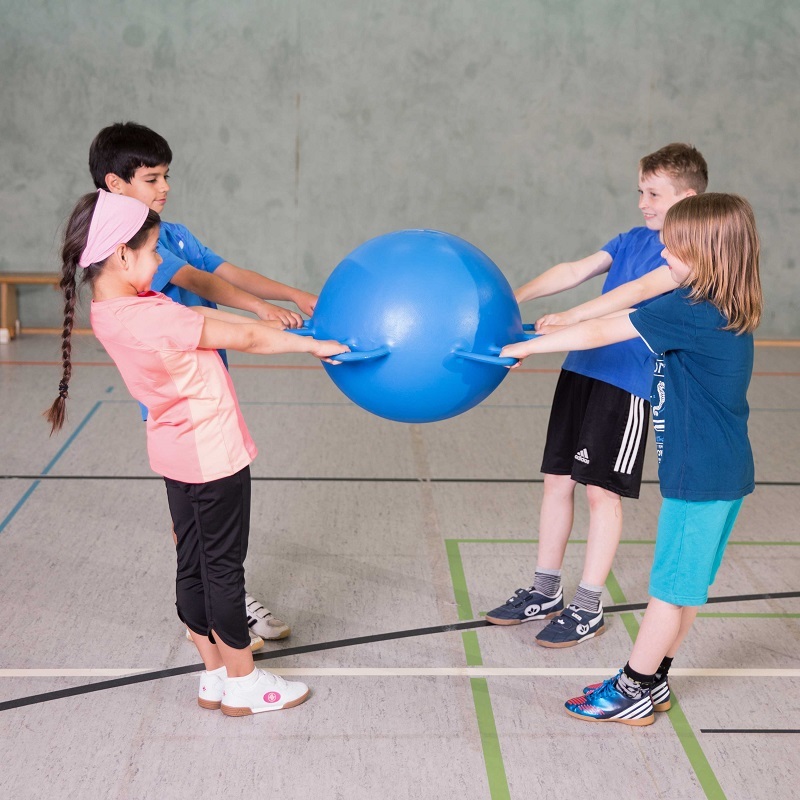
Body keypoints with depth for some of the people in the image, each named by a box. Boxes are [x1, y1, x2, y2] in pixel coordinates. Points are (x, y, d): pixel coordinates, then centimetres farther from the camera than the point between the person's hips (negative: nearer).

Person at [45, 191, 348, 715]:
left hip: (180, 453, 9)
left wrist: (265, 318, 2)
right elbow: (244, 340, -21)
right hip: (213, 454, -9)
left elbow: (200, 314, 6)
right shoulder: (145, 317, -29)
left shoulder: (117, 307, -1)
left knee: (195, 565, 15)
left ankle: (216, 677, 28)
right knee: (224, 568, 4)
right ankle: (243, 685, 18)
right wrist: (313, 345, -10)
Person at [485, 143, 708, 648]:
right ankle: (546, 593, 23)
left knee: (602, 491, -2)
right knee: (558, 480, 10)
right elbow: (575, 272, 8)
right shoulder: (633, 240, 15)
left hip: (628, 382, -7)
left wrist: (573, 317, -31)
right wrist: (513, 298, -4)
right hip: (582, 369, 7)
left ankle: (589, 608, 10)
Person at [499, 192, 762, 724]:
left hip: (701, 474, -9)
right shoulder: (725, 310, 7)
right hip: (723, 469, 9)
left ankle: (633, 693, 13)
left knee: (674, 585, 2)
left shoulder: (690, 312, -21)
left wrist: (527, 347, -9)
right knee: (687, 583, 16)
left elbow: (598, 334, -18)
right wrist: (567, 323, 14)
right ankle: (652, 681, 28)